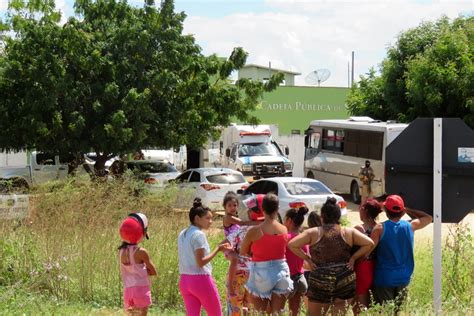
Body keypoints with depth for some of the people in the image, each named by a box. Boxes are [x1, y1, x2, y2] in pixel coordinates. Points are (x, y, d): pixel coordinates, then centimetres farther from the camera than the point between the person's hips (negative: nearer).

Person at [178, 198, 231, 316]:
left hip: (184, 280, 8)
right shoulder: (199, 235, -14)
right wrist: (218, 249, -16)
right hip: (201, 279, -8)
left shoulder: (182, 234, 11)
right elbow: (201, 262, -17)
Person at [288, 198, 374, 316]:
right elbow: (369, 243, -1)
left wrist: (307, 258, 0)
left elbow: (291, 244, -7)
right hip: (345, 280, 2)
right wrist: (353, 258, 3)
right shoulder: (349, 232, 3)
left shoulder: (313, 233, -1)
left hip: (320, 280, -2)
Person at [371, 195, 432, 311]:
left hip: (384, 278, -3)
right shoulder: (410, 226, -3)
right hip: (404, 278, 3)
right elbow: (428, 218, 15)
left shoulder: (380, 228, -12)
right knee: (398, 310, 14)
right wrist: (407, 210, 11)